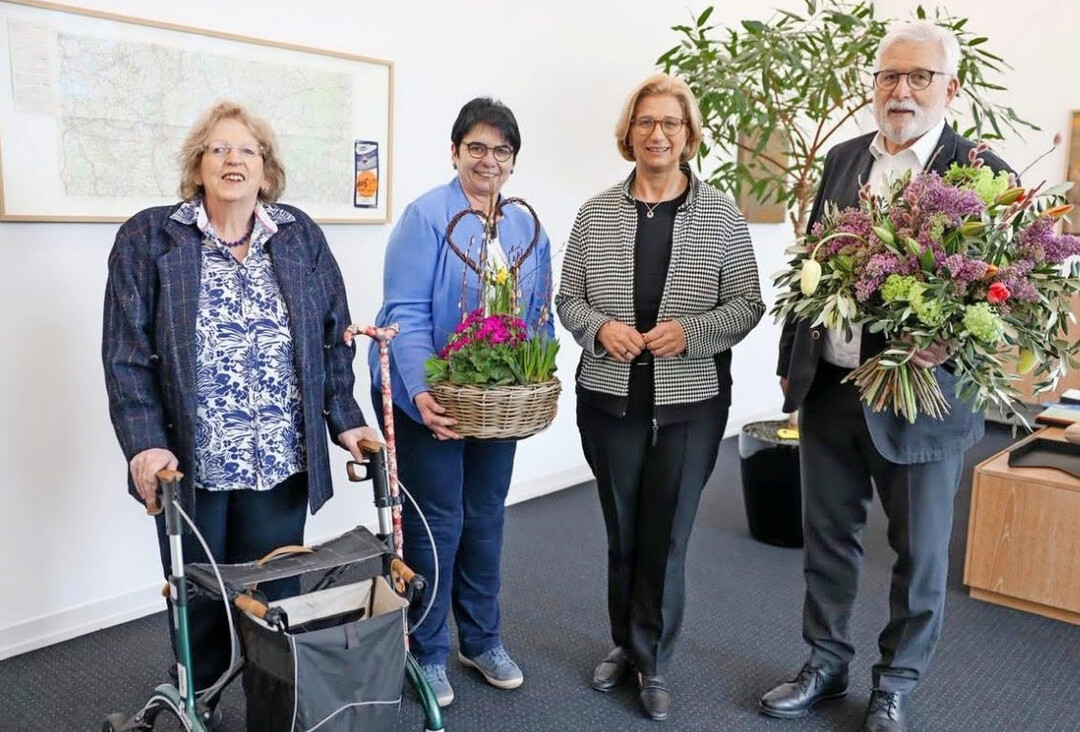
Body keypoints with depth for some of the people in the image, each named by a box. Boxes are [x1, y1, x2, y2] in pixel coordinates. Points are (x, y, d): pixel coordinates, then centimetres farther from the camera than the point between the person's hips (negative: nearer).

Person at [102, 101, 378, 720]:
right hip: (190, 463, -1)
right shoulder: (149, 238, 0)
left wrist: (345, 420, 1)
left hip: (282, 461, 1)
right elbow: (126, 353, -4)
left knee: (275, 599, 10)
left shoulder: (301, 237, 7)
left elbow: (335, 338, 8)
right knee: (198, 601, 13)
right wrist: (145, 442, -14)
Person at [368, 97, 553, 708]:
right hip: (434, 399, -6)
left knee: (486, 519, 17)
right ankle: (428, 653, 24)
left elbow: (540, 317, 11)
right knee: (436, 524, 4)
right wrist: (421, 392, -30)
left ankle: (482, 639, 35)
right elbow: (406, 315, -18)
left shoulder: (529, 229, 7)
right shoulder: (426, 217, -12)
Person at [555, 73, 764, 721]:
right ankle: (625, 644, 36)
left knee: (667, 537, 6)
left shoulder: (722, 215, -1)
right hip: (610, 400, 2)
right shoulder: (596, 213, 3)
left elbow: (748, 304, -1)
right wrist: (600, 327, -14)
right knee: (623, 533, 15)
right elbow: (568, 298, 6)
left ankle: (655, 663, 25)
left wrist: (690, 333, -17)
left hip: (692, 403, -1)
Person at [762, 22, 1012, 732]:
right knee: (828, 536, 17)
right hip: (827, 387, 5)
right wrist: (791, 360, 13)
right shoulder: (844, 159, 7)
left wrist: (951, 345, -26)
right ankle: (826, 664, 36)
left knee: (920, 554, 12)